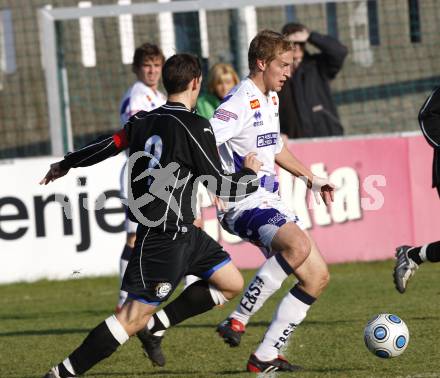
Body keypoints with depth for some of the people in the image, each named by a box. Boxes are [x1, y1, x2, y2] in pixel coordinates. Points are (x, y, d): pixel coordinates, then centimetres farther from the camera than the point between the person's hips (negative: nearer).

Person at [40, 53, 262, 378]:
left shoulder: (143, 120, 6)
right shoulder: (195, 127, -15)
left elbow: (107, 146, 17)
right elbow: (221, 186, -11)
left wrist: (65, 165, 35)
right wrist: (251, 173, 9)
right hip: (165, 238, -9)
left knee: (231, 283, 13)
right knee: (133, 318, -7)